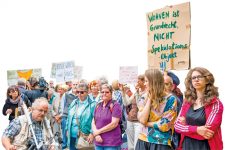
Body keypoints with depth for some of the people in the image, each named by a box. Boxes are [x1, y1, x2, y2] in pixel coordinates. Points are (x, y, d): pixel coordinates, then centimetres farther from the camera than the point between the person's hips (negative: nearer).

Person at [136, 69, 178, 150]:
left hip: (161, 143, -4)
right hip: (143, 141, 4)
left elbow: (165, 125, -12)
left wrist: (146, 123, -4)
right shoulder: (144, 100, 7)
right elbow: (142, 120, -8)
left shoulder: (170, 99, -7)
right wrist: (149, 99, -7)